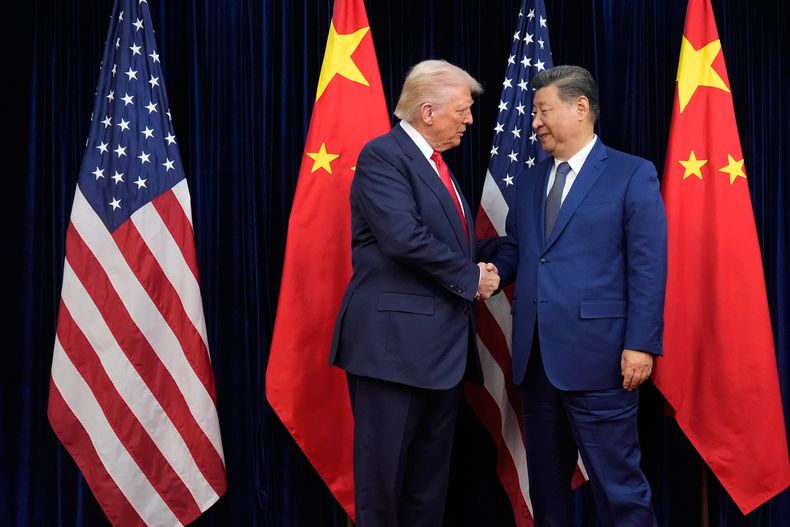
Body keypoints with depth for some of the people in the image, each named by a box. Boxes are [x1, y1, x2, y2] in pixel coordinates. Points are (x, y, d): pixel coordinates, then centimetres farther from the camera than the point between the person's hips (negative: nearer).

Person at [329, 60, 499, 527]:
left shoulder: (437, 163, 18)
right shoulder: (383, 155, -10)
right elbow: (404, 238, -23)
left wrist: (480, 272, 2)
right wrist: (470, 278, -13)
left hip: (441, 342, 9)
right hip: (394, 340, -9)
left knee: (432, 469, 13)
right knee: (384, 467, -1)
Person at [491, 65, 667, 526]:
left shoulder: (632, 174, -3)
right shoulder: (530, 180, 16)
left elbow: (648, 268, -8)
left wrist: (641, 343, -14)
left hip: (596, 352, -6)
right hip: (535, 354, 6)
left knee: (616, 478, -2)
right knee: (545, 474, 15)